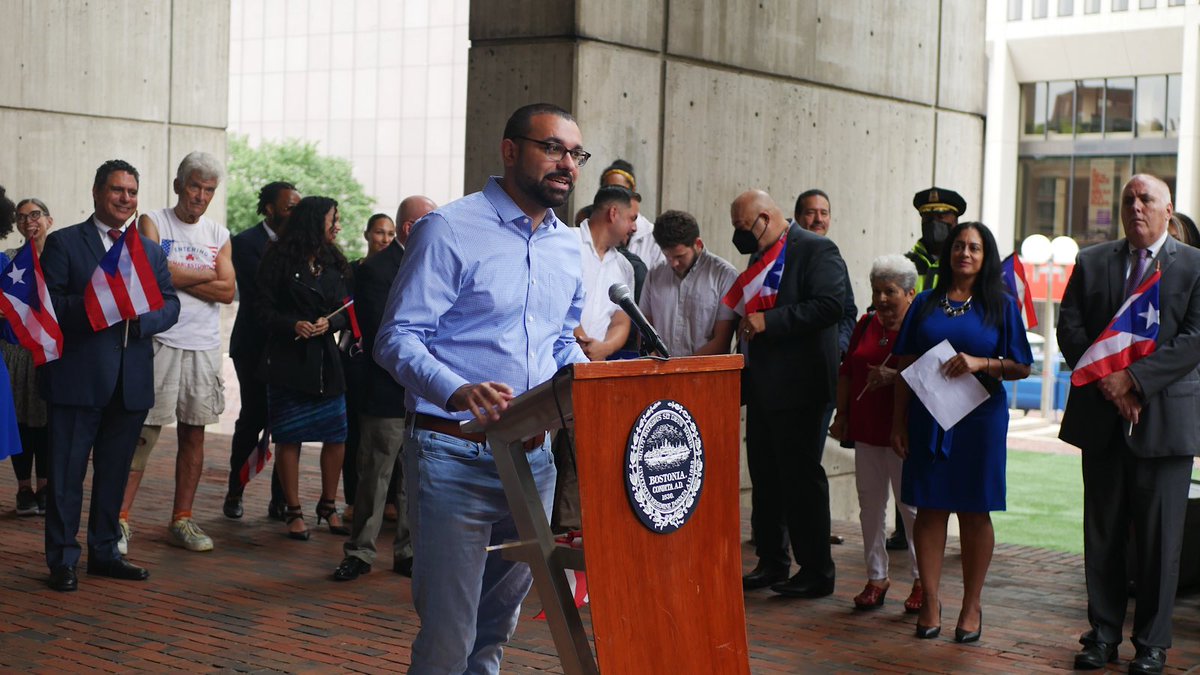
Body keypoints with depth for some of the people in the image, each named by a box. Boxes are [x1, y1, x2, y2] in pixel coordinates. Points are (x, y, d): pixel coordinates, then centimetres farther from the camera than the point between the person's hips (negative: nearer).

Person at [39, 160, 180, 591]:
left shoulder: (150, 250, 16)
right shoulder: (63, 243, 1)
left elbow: (170, 305, 7)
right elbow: (49, 304, -9)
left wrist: (140, 315, -13)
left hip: (131, 380, 5)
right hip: (78, 376, -4)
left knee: (114, 471, 13)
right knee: (67, 472, 0)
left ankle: (104, 552, 24)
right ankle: (62, 559, 9)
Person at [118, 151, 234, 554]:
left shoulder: (219, 235, 13)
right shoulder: (152, 223, 2)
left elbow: (227, 292, 1)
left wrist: (179, 277, -7)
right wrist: (206, 276, -4)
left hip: (205, 344, 5)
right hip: (161, 341, -4)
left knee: (194, 433, 7)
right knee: (144, 431, -9)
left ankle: (181, 521, 15)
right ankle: (120, 519, -6)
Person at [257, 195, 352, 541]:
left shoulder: (335, 263, 11)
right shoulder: (278, 259, -3)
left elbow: (345, 313, 11)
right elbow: (265, 310, -5)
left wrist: (329, 323, -10)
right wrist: (293, 325, -21)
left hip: (325, 358, 4)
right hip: (287, 358, -4)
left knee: (336, 436, 2)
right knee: (288, 437, 0)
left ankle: (328, 505, 18)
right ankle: (294, 511, 10)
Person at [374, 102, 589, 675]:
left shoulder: (571, 246, 12)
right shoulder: (449, 230, -9)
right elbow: (397, 338, -13)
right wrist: (458, 394, -31)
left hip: (534, 455, 7)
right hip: (455, 456, -6)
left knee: (500, 619, 18)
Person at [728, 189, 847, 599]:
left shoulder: (816, 250, -11)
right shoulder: (762, 256, 17)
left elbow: (828, 305, -23)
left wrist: (769, 321, -24)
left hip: (797, 386, -9)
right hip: (762, 386, 9)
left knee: (801, 477, -3)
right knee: (765, 477, 14)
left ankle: (816, 572, 6)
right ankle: (771, 564, 25)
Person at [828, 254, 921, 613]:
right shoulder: (866, 325, 12)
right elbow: (847, 372, 17)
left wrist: (893, 377, -26)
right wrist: (841, 414, 14)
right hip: (867, 430, 6)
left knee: (911, 504, -1)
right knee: (870, 503, 9)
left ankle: (923, 580, 10)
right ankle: (876, 577, 19)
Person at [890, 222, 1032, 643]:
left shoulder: (1001, 305, 4)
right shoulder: (926, 304, 9)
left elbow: (1022, 367, 2)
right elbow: (905, 364, 8)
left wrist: (981, 363, -16)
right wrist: (899, 421, 3)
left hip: (979, 418, -1)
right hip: (928, 419, 2)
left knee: (975, 512, 3)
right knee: (929, 507, 1)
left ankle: (971, 606, 14)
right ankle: (930, 601, 9)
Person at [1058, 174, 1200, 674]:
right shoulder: (1091, 262, 10)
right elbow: (1070, 330, 3)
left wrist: (1134, 378, -16)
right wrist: (1108, 384, -10)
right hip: (1101, 418, 3)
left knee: (1159, 538, 2)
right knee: (1102, 534, 9)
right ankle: (1103, 634, 19)